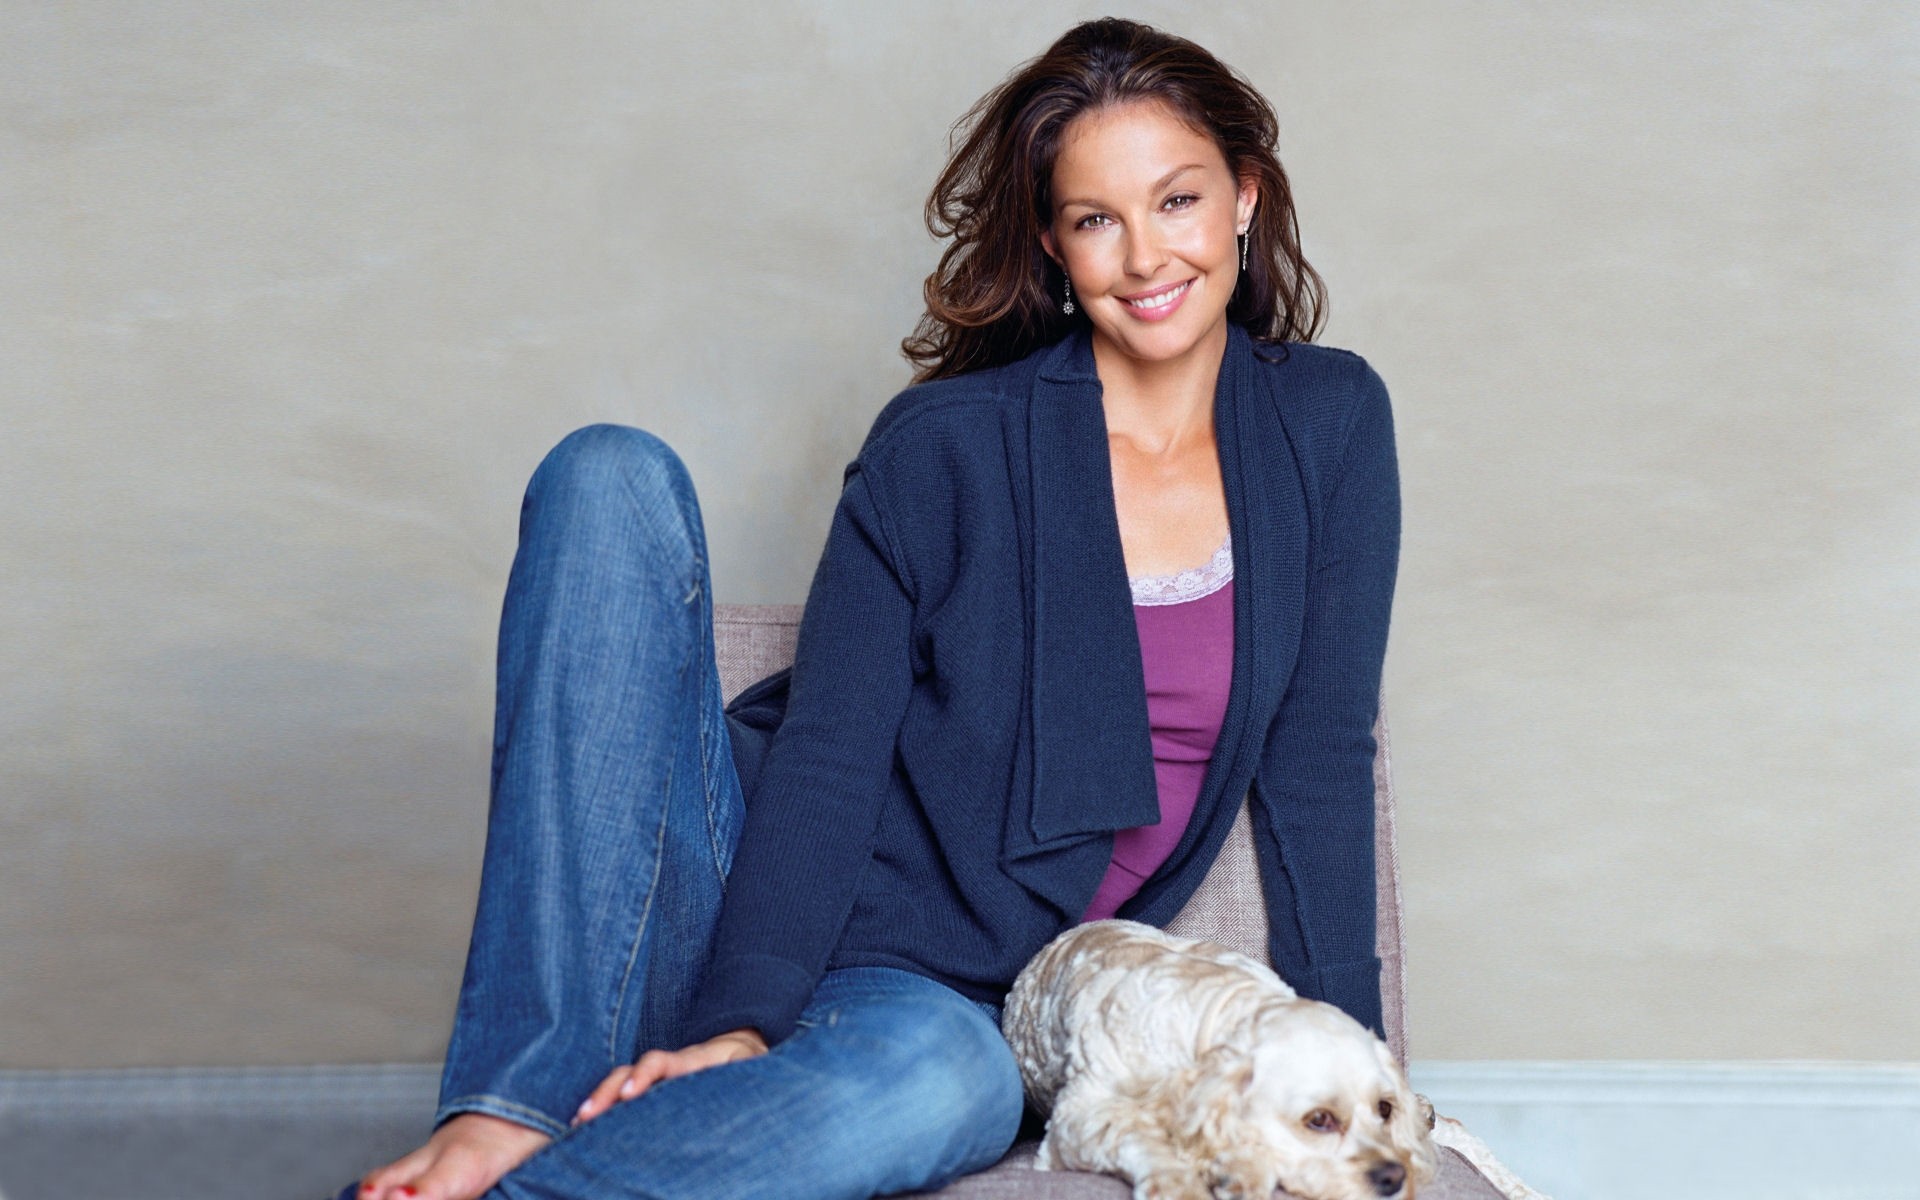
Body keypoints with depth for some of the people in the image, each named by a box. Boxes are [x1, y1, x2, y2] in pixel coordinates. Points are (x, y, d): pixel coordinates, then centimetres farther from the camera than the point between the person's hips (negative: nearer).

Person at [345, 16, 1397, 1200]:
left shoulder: (1328, 424, 5)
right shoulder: (946, 444, -3)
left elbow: (1319, 759, 4)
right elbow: (829, 751, -9)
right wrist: (743, 1014, -23)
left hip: (939, 993, 0)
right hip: (734, 911, 0)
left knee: (951, 1079, -40)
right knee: (613, 474, -23)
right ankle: (521, 1100, -30)